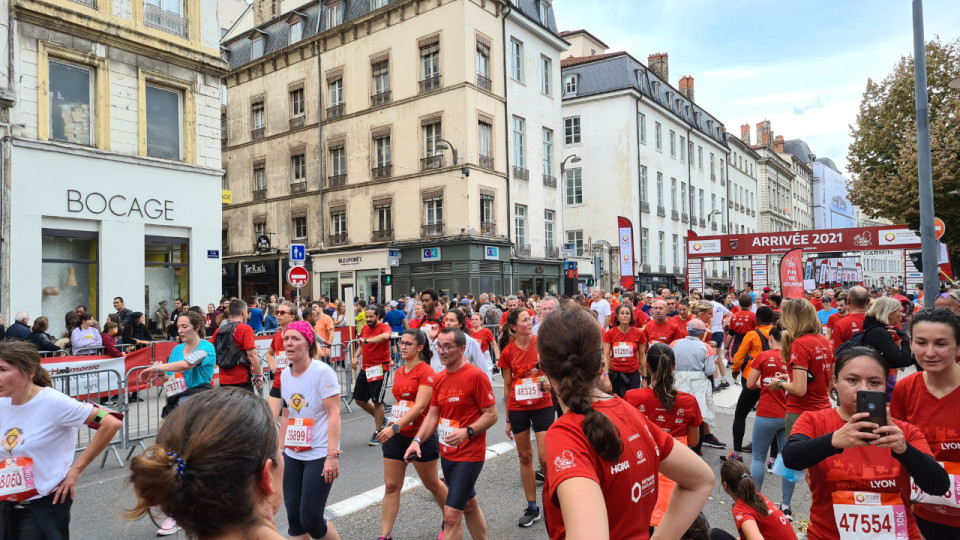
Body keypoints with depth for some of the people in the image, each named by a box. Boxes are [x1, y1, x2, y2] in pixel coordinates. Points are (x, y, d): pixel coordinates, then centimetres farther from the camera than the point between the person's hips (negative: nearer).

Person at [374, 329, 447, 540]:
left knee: (432, 484, 12)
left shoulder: (426, 372, -15)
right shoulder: (399, 372, 7)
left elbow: (419, 406, -25)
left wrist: (395, 427, -31)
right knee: (391, 486, 6)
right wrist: (392, 428, 16)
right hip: (395, 435, 6)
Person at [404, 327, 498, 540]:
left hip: (469, 454, -7)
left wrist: (467, 432, -28)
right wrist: (417, 440, -7)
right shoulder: (438, 379, 4)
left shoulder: (476, 376, -17)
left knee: (451, 514, -8)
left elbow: (491, 415, -14)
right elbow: (432, 415, 7)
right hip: (447, 453, 7)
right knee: (469, 505, 23)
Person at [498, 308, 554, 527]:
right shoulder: (508, 352, -4)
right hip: (518, 408, 2)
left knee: (545, 457, -5)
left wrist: (549, 382, -17)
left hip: (542, 406, -1)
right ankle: (532, 507, 25)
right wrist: (508, 419, 6)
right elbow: (507, 386, 4)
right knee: (525, 457, 11)